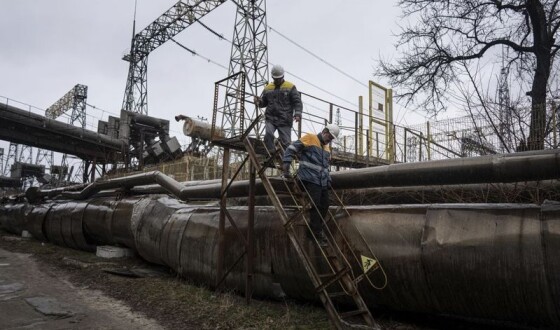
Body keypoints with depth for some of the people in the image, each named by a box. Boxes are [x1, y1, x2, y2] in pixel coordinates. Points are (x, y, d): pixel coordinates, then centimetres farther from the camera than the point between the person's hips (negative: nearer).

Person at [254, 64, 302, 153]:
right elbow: (263, 102, 21)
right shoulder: (267, 88, 15)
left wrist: (297, 114, -17)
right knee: (268, 134, -22)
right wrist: (258, 102, -3)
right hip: (270, 118, 2)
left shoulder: (290, 87, 5)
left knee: (285, 142, -3)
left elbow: (297, 102, 0)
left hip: (285, 120, -2)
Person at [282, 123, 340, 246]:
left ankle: (314, 231, 22)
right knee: (315, 206, -9)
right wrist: (286, 168, -14)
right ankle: (317, 234, 2)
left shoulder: (327, 148, 22)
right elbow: (291, 149, -8)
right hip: (310, 180, -8)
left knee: (324, 206, 7)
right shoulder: (309, 138, -2)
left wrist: (328, 180, 20)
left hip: (323, 182, 8)